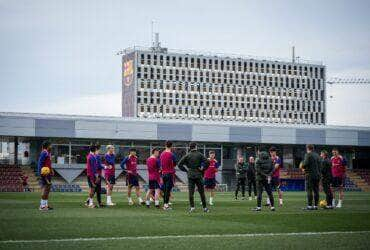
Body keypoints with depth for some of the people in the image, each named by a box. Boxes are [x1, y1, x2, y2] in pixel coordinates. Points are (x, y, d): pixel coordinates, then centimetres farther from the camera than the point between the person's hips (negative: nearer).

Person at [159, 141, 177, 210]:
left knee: (164, 189, 12)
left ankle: (164, 204, 14)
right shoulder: (171, 154, -12)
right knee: (168, 189, -5)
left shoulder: (162, 154, 6)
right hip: (170, 173, -6)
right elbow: (174, 164, -3)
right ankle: (166, 204, -7)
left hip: (163, 173, 6)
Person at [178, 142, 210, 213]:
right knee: (201, 192, 6)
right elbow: (207, 162, -11)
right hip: (198, 175, 0)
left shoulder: (187, 155, 1)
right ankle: (205, 207, 8)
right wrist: (203, 169, -1)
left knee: (191, 192, 1)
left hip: (190, 175, 0)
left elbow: (180, 164, -3)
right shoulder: (199, 155, -1)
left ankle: (192, 207, -8)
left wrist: (186, 170, 4)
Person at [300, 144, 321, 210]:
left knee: (309, 190, -6)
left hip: (310, 175, -7)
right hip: (317, 174, 7)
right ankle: (315, 205, 9)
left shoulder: (308, 155, -7)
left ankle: (309, 205, -9)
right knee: (316, 190, 8)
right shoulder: (317, 155, 14)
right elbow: (319, 165, 17)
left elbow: (306, 163, -18)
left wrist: (302, 166, 3)